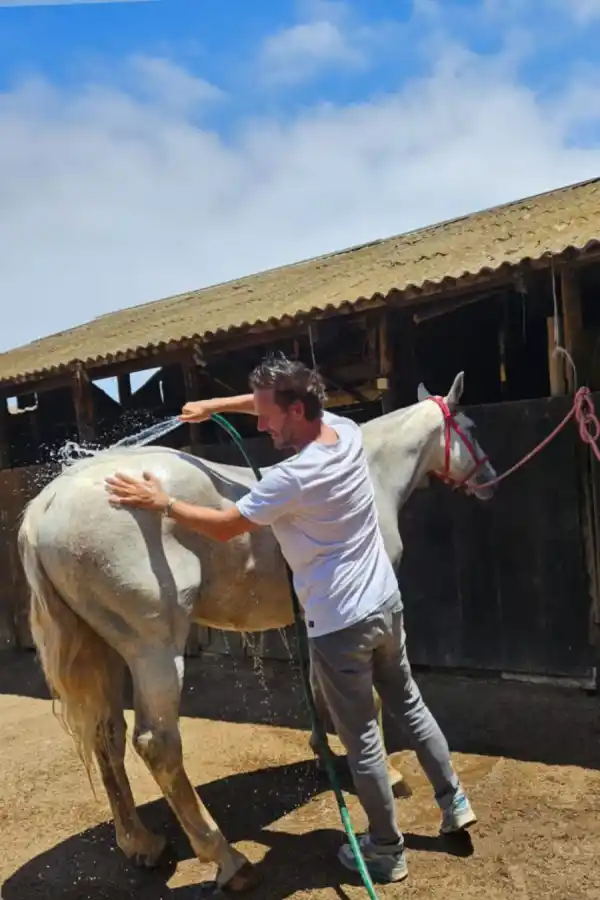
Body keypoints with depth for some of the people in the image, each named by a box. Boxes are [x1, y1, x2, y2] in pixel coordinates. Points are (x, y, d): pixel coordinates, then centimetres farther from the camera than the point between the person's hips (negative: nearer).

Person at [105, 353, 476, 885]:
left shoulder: (292, 478, -26)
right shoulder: (347, 431, -4)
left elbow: (223, 527, -15)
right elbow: (281, 401, 13)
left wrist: (160, 502, -6)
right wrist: (216, 406, 8)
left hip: (340, 625, -8)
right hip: (387, 604, 8)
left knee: (361, 740, 11)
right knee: (409, 705, 26)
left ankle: (387, 852, 29)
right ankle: (454, 802, 40)